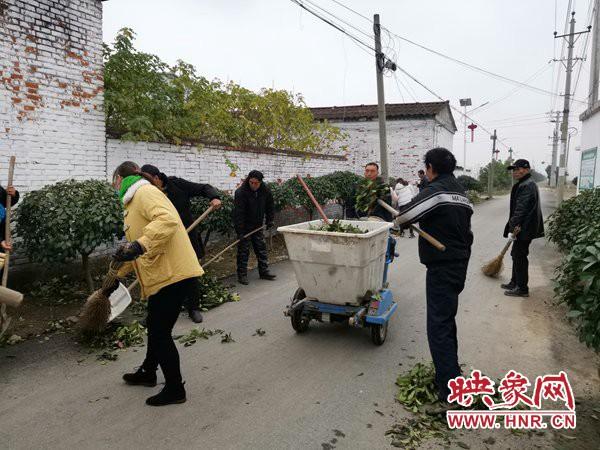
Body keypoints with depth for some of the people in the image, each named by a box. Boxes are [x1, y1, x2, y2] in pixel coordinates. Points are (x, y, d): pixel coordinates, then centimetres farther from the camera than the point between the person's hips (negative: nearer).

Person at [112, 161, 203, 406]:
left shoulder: (145, 192, -10)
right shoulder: (135, 202, 23)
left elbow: (168, 220, -31)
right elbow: (131, 250, 32)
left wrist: (139, 245, -39)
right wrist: (116, 275, 38)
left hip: (173, 275, -11)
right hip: (162, 276, 11)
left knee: (160, 332, -1)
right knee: (155, 327, 25)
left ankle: (175, 390, 14)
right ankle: (148, 372, 46)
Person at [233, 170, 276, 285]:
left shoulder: (265, 190, -7)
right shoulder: (240, 192, -23)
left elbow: (270, 206, 10)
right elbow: (238, 213, -26)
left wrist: (269, 220, 5)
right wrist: (240, 231, -30)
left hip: (258, 225, 5)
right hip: (244, 226, -5)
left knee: (261, 248, 10)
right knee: (243, 250, -2)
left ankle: (264, 271, 20)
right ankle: (242, 275, 6)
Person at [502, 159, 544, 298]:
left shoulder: (527, 186, -17)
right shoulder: (523, 184, 16)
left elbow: (521, 209, -22)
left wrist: (513, 227, -22)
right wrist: (514, 226, 15)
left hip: (524, 228, -10)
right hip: (523, 227, 10)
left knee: (519, 256, -3)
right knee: (517, 255, 17)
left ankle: (522, 288, 5)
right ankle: (515, 283, 29)